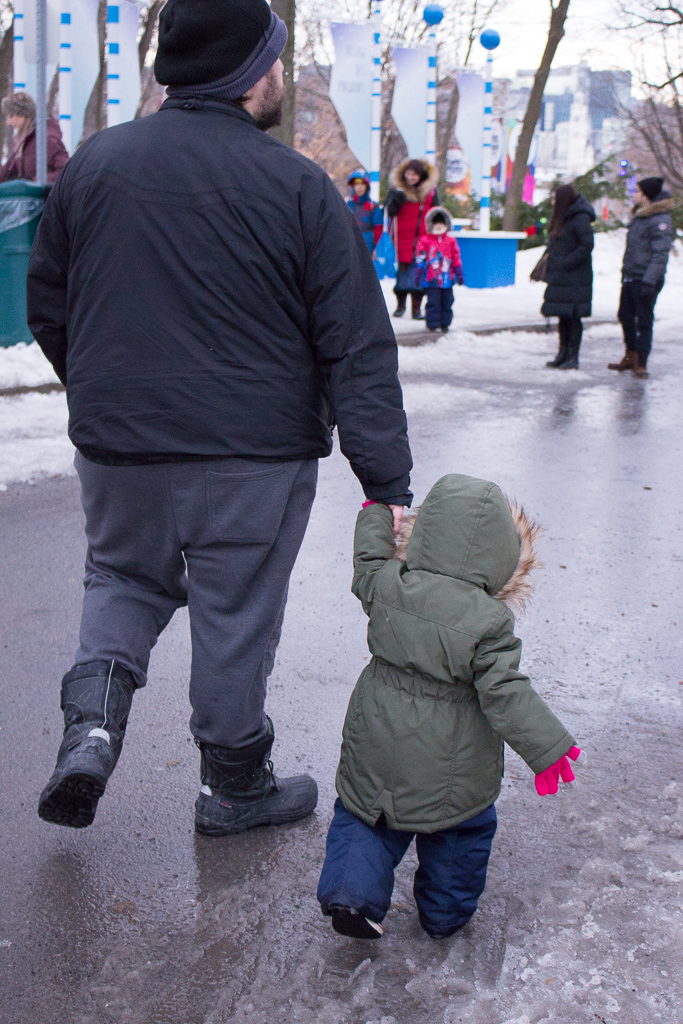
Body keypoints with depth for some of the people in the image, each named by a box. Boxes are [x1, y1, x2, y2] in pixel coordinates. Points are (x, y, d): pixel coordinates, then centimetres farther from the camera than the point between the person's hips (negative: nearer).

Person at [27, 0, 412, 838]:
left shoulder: (92, 164, 0)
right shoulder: (297, 187, -11)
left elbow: (46, 307, 10)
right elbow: (359, 349, -12)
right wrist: (388, 486, -9)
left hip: (117, 448, 3)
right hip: (255, 458, -3)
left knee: (123, 579, 25)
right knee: (236, 619, 12)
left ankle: (91, 721, 5)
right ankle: (234, 787, 28)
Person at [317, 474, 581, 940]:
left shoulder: (386, 586, -10)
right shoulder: (490, 621, -22)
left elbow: (369, 564, 13)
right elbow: (505, 694, -21)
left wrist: (376, 513, 30)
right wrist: (547, 748, -11)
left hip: (375, 752, 3)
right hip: (449, 769, -2)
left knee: (360, 816, 22)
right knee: (463, 831, 22)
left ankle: (353, 892, 5)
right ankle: (445, 914, 34)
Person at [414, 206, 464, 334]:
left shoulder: (451, 241, 10)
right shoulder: (425, 241, 0)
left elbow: (456, 258, 13)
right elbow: (420, 258, 0)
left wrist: (459, 274, 12)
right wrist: (418, 275, -3)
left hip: (447, 280, 3)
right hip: (431, 280, -3)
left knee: (447, 302, 7)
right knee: (433, 302, -3)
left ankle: (445, 323, 17)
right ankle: (433, 324, 5)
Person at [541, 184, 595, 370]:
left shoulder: (580, 219, -14)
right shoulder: (562, 218, 15)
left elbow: (587, 245, -19)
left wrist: (566, 263, -18)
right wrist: (550, 264, 9)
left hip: (575, 280, -9)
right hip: (561, 278, 9)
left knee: (572, 316, -5)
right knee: (563, 316, 12)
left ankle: (573, 358, -1)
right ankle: (563, 354, 20)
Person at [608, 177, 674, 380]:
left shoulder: (660, 220, -16)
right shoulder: (639, 215, 14)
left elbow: (660, 254, -20)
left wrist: (648, 281, -25)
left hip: (646, 280, -10)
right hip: (630, 278, 10)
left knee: (644, 321, -3)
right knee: (626, 316, 15)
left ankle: (641, 363, 3)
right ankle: (630, 357, 27)